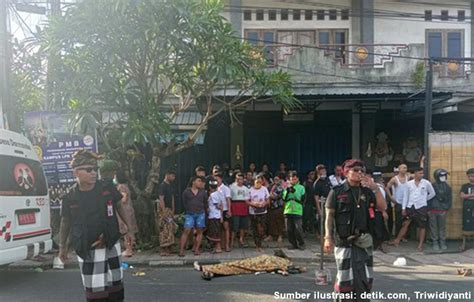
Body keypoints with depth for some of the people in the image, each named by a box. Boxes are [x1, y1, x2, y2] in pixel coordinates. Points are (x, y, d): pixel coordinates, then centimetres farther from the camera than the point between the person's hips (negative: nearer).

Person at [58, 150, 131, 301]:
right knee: (94, 290, 5)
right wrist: (62, 246, 11)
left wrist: (128, 227, 5)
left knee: (115, 284, 16)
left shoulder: (108, 189, -9)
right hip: (87, 251, -1)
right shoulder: (70, 198, -10)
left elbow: (119, 207, 7)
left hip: (111, 246, 2)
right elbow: (65, 223, 4)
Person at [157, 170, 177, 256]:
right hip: (164, 210, -9)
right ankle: (163, 250, -5)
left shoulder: (170, 186, 16)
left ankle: (168, 249, 14)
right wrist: (164, 212, -20)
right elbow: (161, 199, -17)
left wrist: (173, 210, 11)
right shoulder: (162, 186, -11)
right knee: (165, 230, -9)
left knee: (171, 229, 8)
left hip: (170, 210, 9)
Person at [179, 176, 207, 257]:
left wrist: (202, 210, 12)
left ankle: (197, 249, 9)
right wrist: (188, 211, 9)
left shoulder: (203, 192, 10)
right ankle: (181, 250, -9)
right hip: (189, 214, -2)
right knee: (186, 231, -9)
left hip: (200, 214, 2)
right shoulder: (186, 192, 4)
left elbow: (205, 203, 15)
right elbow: (184, 203, 8)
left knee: (199, 231, 2)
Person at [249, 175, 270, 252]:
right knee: (255, 229, 6)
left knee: (261, 229, -6)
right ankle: (257, 245, 17)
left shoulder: (264, 189, 1)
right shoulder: (250, 190, -4)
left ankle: (259, 245, 3)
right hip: (253, 212, 0)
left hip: (262, 212, 0)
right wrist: (253, 204, -19)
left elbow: (268, 200, 6)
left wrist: (264, 203, -15)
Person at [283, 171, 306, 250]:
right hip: (288, 211, 3)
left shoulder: (301, 188, 3)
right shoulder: (287, 187, 11)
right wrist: (287, 191, -13)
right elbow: (284, 199, 3)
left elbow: (302, 199, -5)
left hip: (298, 211, -3)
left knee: (298, 229, -8)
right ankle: (293, 244, 18)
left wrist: (294, 192, -15)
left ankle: (301, 244, 9)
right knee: (289, 229, 5)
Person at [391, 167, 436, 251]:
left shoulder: (426, 183, -3)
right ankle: (397, 240, 13)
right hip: (410, 207, 1)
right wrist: (403, 208, 2)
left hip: (422, 207, -1)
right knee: (405, 224, 5)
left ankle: (420, 245, 13)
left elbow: (432, 193, 10)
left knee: (422, 226, 4)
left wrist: (425, 199, 7)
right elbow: (406, 196, 4)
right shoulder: (409, 183, 1)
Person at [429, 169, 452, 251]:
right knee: (433, 227, 3)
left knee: (442, 227, 7)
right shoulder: (432, 186, -2)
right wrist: (428, 209, -4)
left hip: (442, 211, 2)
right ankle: (435, 243, 11)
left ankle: (442, 243, 16)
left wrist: (446, 209, 0)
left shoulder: (447, 187, 6)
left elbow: (450, 199, 8)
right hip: (433, 210, -2)